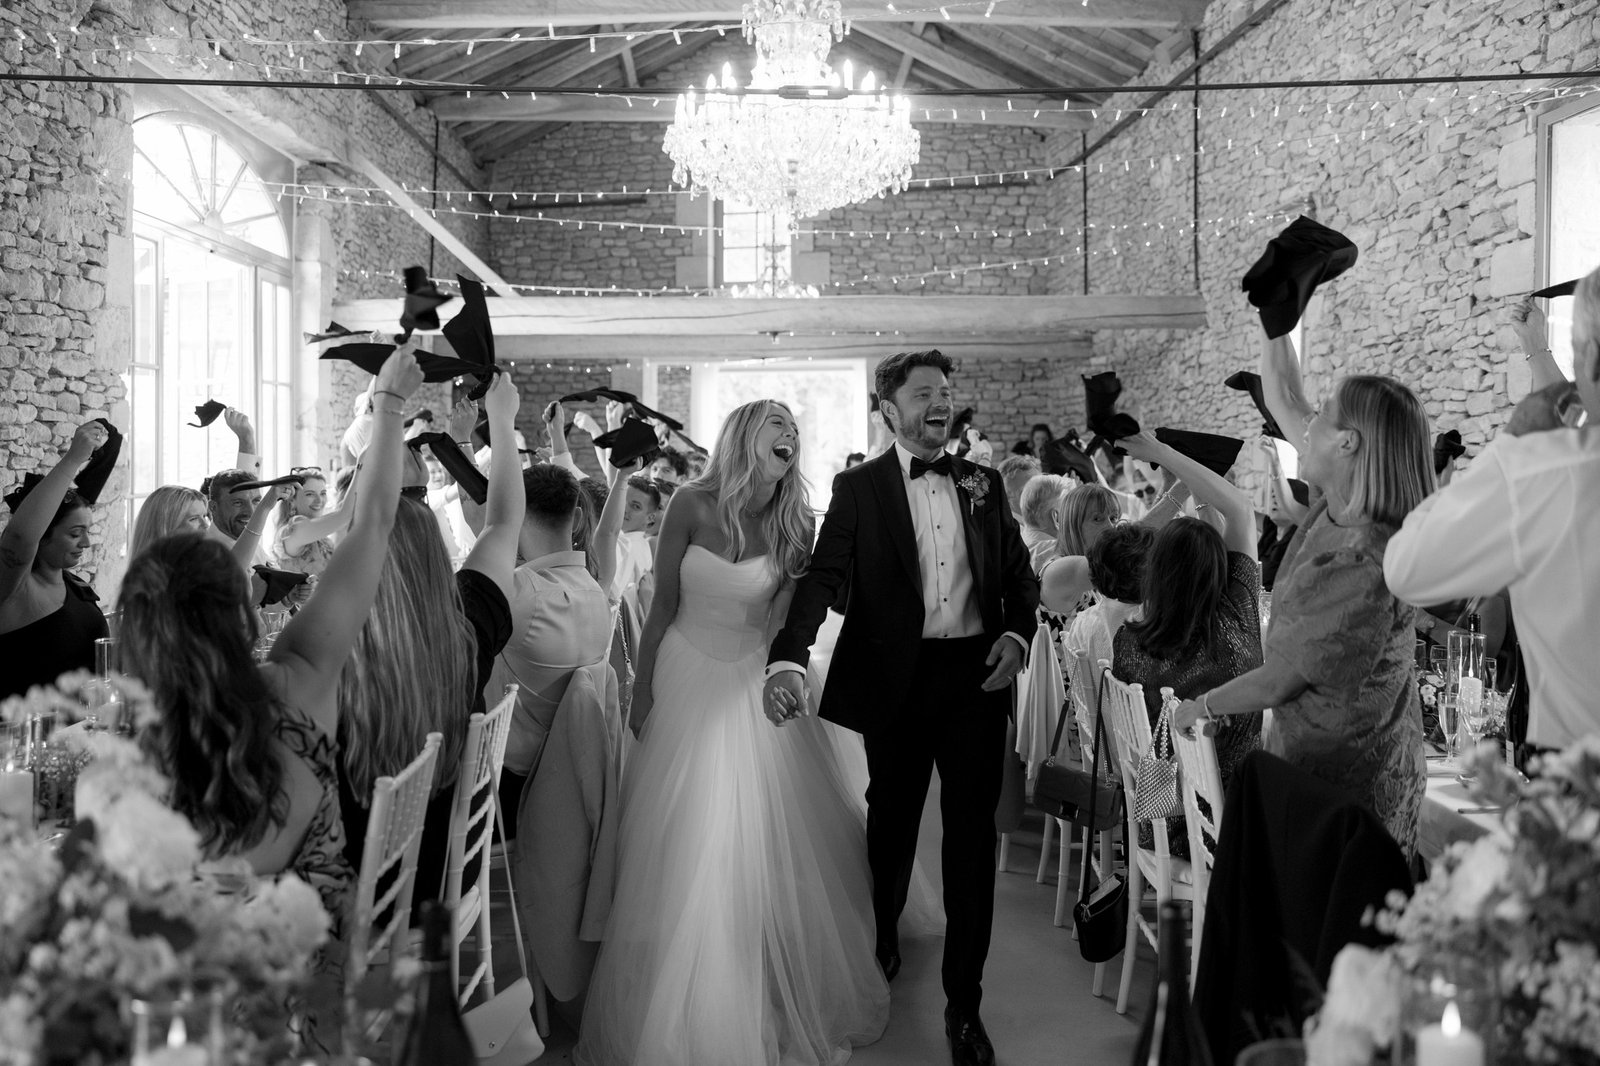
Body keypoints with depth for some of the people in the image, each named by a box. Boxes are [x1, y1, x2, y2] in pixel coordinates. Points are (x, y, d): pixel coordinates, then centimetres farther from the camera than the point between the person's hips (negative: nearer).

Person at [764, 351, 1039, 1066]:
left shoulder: (982, 484, 9)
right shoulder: (858, 488, -1)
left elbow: (1019, 573, 15)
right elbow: (822, 576, -12)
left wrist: (1017, 633, -5)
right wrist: (789, 659, -27)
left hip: (977, 674, 2)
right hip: (898, 679, -2)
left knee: (972, 833, 2)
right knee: (892, 819, 16)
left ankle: (964, 1003, 13)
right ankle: (880, 934, 44)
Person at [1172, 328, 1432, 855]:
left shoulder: (1363, 566, -29)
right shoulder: (1336, 509, -5)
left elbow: (1278, 681, -20)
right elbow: (1283, 399, 6)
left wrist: (1202, 706, -3)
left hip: (1345, 785, -8)